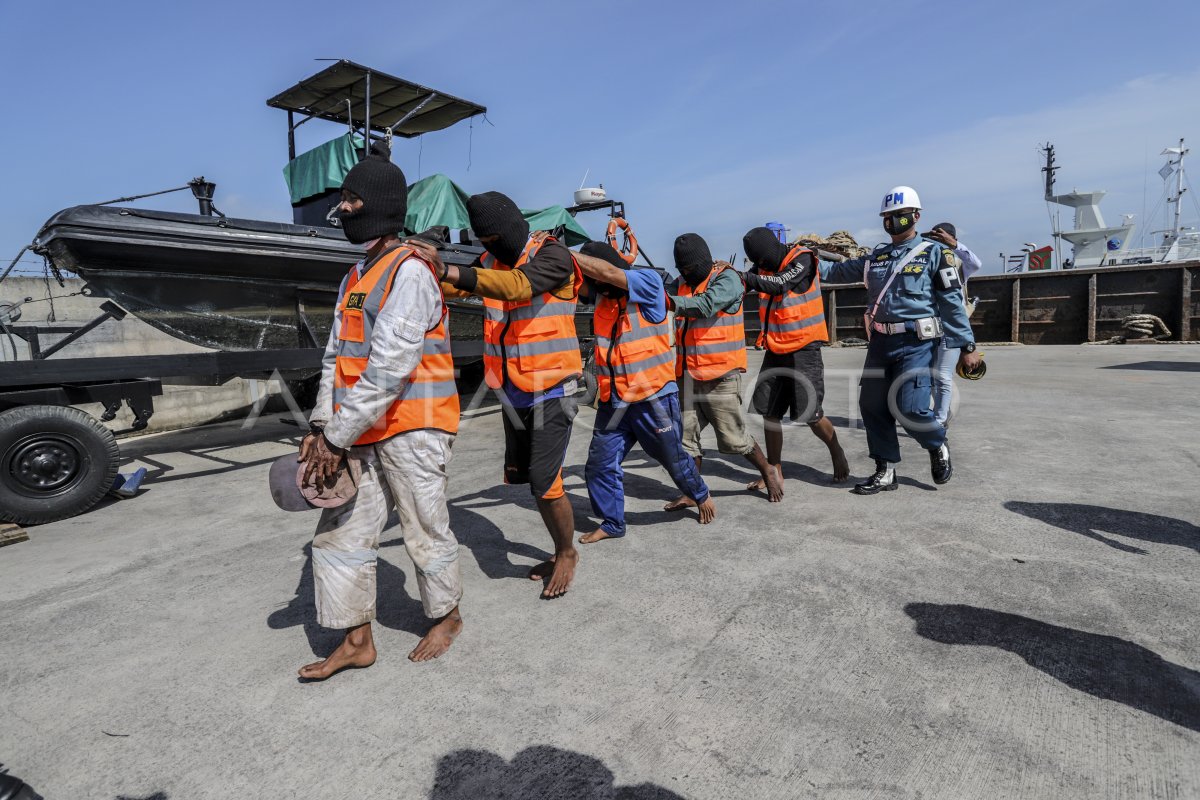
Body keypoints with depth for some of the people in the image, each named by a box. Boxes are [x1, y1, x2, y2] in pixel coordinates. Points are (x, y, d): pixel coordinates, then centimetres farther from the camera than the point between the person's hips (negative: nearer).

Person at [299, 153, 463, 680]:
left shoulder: (410, 272, -13)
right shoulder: (356, 277, 16)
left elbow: (388, 368, -20)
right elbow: (337, 356, 13)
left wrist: (337, 439, -18)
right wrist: (321, 426, 2)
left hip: (412, 429, -8)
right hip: (361, 435, 9)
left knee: (427, 533, 7)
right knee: (338, 536, 10)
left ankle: (447, 616, 31)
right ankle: (357, 641, 24)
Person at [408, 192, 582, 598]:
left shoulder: (553, 255, -13)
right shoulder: (491, 260, 7)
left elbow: (518, 286, -33)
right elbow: (452, 286, -5)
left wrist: (448, 271, -44)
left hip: (552, 391, -7)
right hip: (514, 392, 7)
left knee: (544, 481, -8)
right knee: (522, 475, 13)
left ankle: (567, 553, 18)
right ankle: (560, 551, 32)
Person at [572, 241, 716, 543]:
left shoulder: (649, 282, -9)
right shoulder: (601, 295, 10)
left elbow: (609, 272, -20)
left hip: (653, 397, -5)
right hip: (613, 401, 5)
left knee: (673, 458, 13)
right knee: (600, 464, 3)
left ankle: (700, 495, 42)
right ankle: (612, 523, 22)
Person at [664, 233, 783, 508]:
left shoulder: (726, 278, -8)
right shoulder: (684, 285, 14)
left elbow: (705, 306, -26)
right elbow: (678, 318, 11)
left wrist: (669, 301, -39)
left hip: (720, 375, -6)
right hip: (690, 375, 6)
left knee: (733, 438, 3)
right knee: (686, 435, 5)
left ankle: (768, 472, 28)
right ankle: (691, 493, 17)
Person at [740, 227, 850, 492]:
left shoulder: (802, 259, -12)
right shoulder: (764, 266, 4)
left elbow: (779, 284, -27)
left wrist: (745, 277, -33)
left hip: (804, 349, -5)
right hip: (775, 349, 5)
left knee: (811, 415, -2)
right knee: (769, 413, 5)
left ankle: (836, 452, 27)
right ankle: (774, 470, 19)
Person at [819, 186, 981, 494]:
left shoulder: (934, 253, 1)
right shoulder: (875, 257, 15)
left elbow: (953, 302, -2)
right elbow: (837, 271, 16)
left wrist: (966, 345, -5)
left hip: (917, 344, -5)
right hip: (880, 342, 6)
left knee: (908, 407, -14)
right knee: (871, 406, 4)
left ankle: (938, 445, 20)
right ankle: (886, 471, 19)